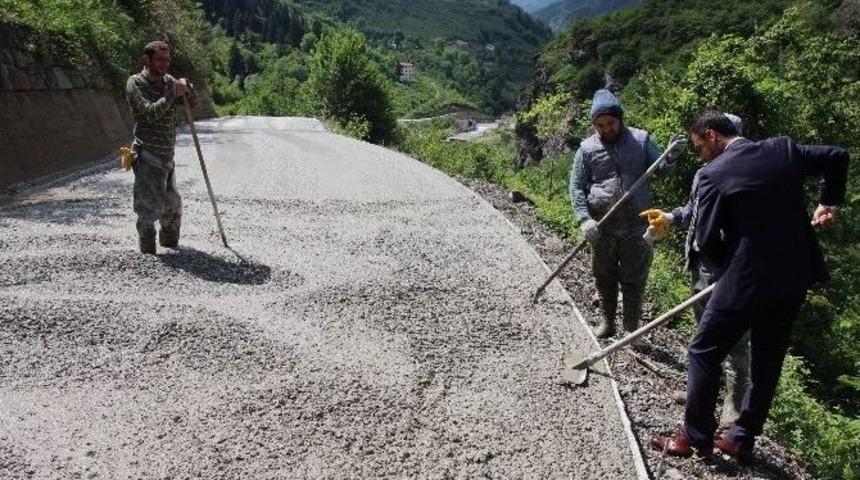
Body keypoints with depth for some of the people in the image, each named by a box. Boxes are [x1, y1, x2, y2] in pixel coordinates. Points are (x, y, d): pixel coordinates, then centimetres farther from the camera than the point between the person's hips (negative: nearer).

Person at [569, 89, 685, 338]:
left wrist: (670, 158, -20)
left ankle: (632, 329, 21)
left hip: (636, 226, 0)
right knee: (605, 277, 14)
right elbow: (576, 187, -2)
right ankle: (607, 321, 33)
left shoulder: (641, 140, 1)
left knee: (634, 280, 7)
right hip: (601, 228, 1)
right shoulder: (587, 148, -1)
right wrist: (584, 219, -15)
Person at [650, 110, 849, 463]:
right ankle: (742, 440, 29)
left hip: (746, 281, -6)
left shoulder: (714, 174, -12)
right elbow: (838, 157, 17)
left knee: (703, 354, 10)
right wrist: (828, 202, 26)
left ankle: (696, 438, 19)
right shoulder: (785, 149, 4)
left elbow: (706, 242, -9)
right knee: (767, 363, 17)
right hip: (794, 278, 7)